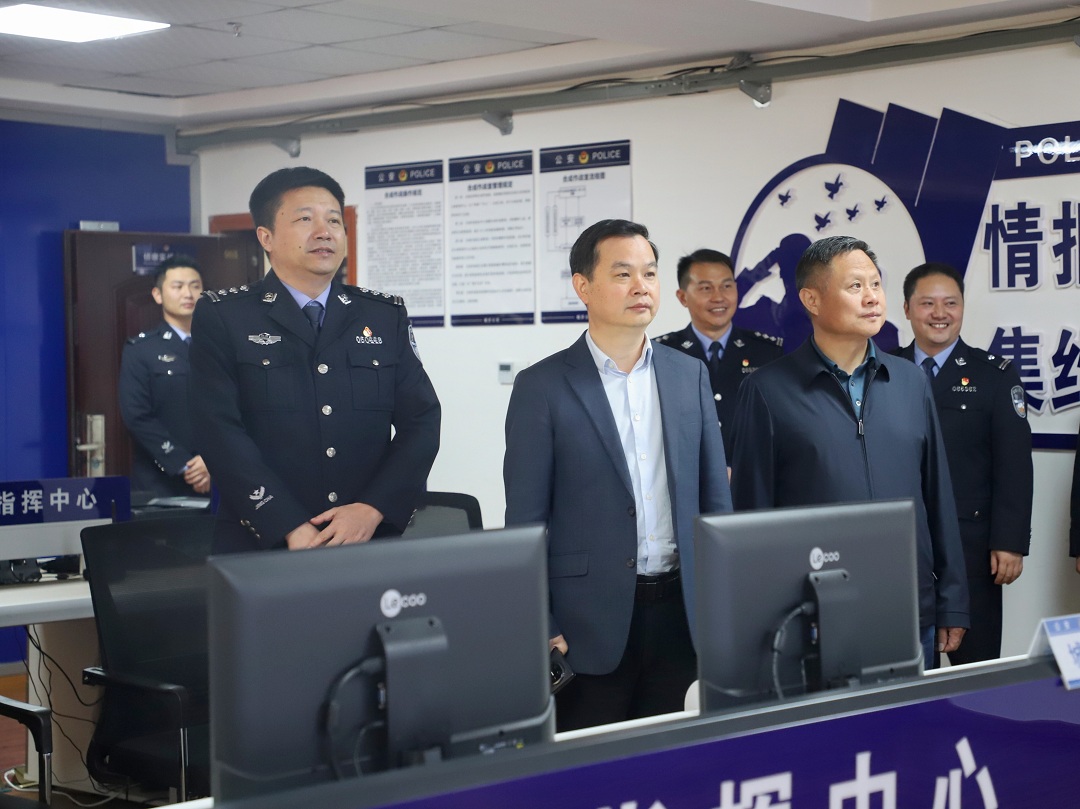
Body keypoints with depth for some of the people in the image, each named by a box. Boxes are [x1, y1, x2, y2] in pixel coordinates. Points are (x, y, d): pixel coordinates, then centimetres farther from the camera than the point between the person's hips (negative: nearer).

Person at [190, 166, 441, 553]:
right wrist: (293, 530, -18)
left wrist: (373, 509, -12)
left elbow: (421, 421, 3)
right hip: (260, 552, -2)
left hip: (371, 546, 3)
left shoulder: (386, 316, 9)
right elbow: (222, 432, -9)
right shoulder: (222, 317, 0)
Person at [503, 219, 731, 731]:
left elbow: (715, 496, 12)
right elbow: (526, 520, -3)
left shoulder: (689, 375, 9)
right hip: (592, 622, -3)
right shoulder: (542, 387, -3)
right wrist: (538, 630, -7)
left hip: (683, 612, 3)